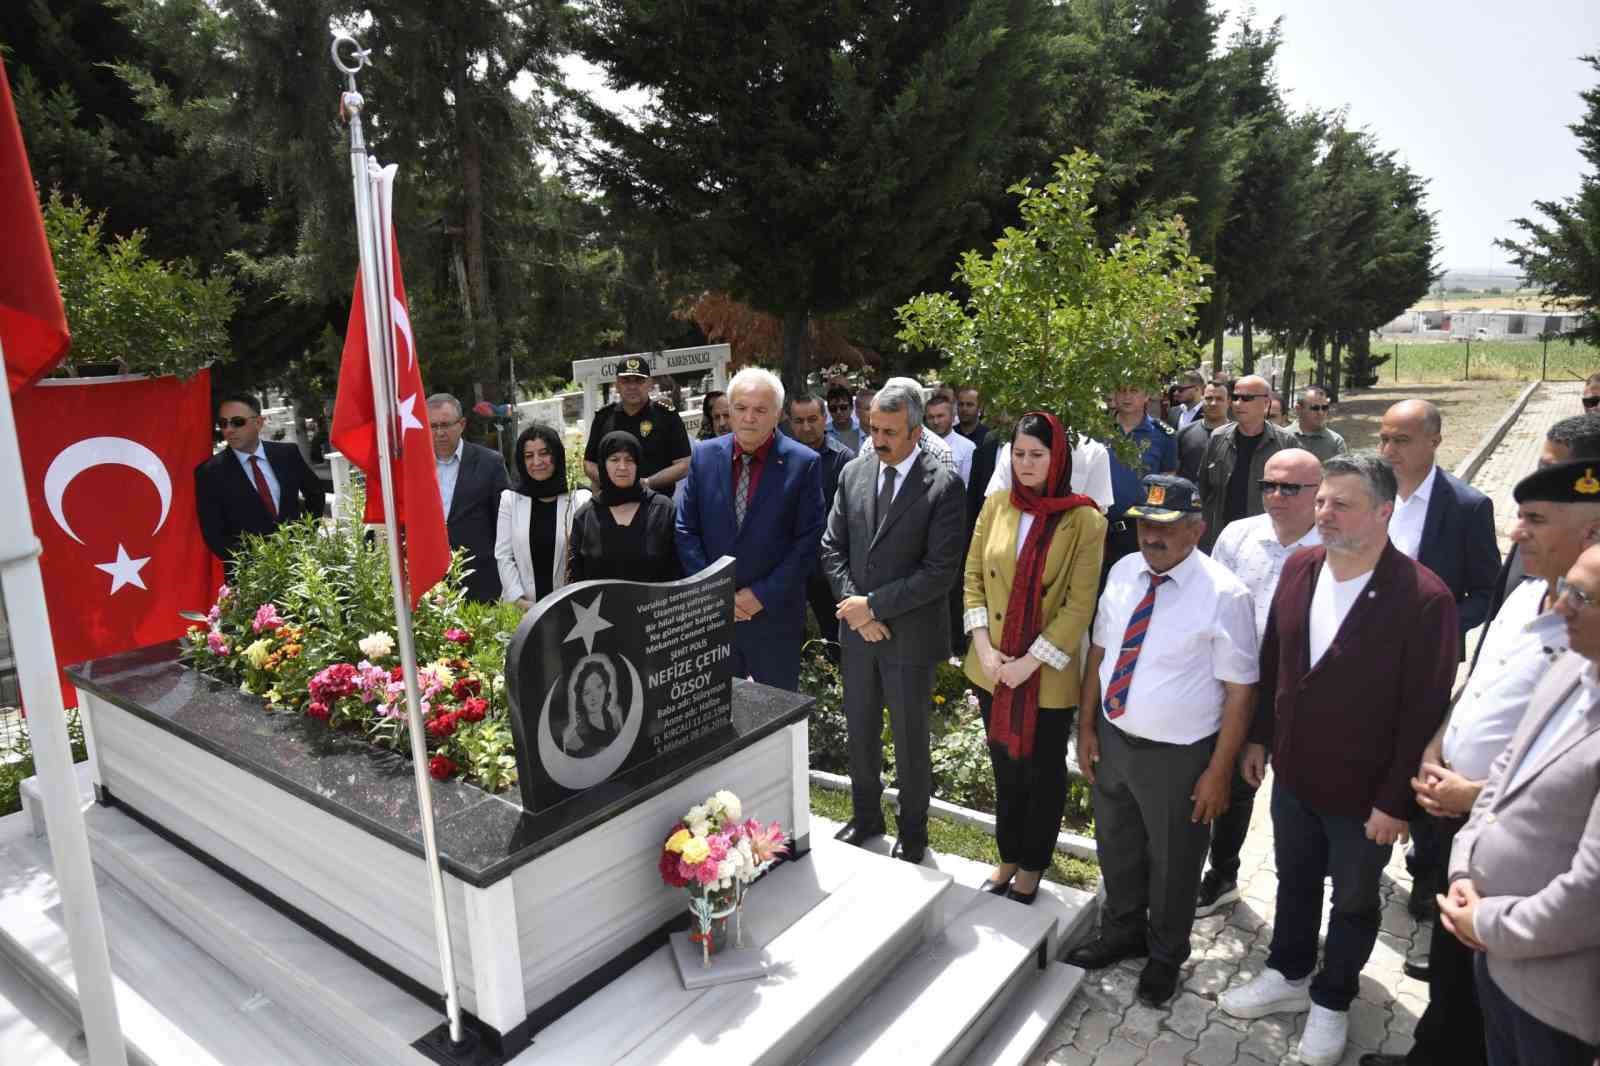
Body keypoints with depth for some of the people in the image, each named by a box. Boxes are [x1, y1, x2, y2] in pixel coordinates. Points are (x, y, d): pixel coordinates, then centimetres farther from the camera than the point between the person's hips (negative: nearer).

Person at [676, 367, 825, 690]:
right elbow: (686, 530, 3)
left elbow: (809, 539, -8)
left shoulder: (804, 463, -7)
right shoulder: (705, 455, 2)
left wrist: (763, 595, -11)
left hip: (775, 614, -2)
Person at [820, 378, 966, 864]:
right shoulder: (853, 473, 2)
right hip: (857, 628, 5)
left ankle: (913, 831, 32)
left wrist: (874, 605, -17)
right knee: (860, 733, 18)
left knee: (910, 739, 11)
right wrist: (854, 607, -8)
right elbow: (833, 548, 5)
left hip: (910, 634, -4)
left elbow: (941, 571, -17)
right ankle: (865, 816, 39)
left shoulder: (944, 485, -13)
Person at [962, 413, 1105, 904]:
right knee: (1005, 766, 19)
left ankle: (1032, 865, 34)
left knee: (1043, 771, 15)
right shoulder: (996, 505, 0)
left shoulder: (1084, 521, -12)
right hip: (992, 669, 4)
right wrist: (982, 647, -9)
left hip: (1048, 675, -4)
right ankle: (1008, 856, 38)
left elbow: (1079, 606, -14)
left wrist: (1031, 661, -18)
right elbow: (972, 577, 2)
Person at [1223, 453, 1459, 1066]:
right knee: (1295, 880, 24)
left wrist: (1396, 802, -15)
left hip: (1363, 794, -5)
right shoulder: (1298, 569, -5)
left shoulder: (1423, 598, -23)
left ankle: (1331, 1001, 41)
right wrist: (1258, 738, 10)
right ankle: (1288, 977, 46)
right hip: (1293, 774, 5)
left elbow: (1424, 711, -19)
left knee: (1354, 900, 19)